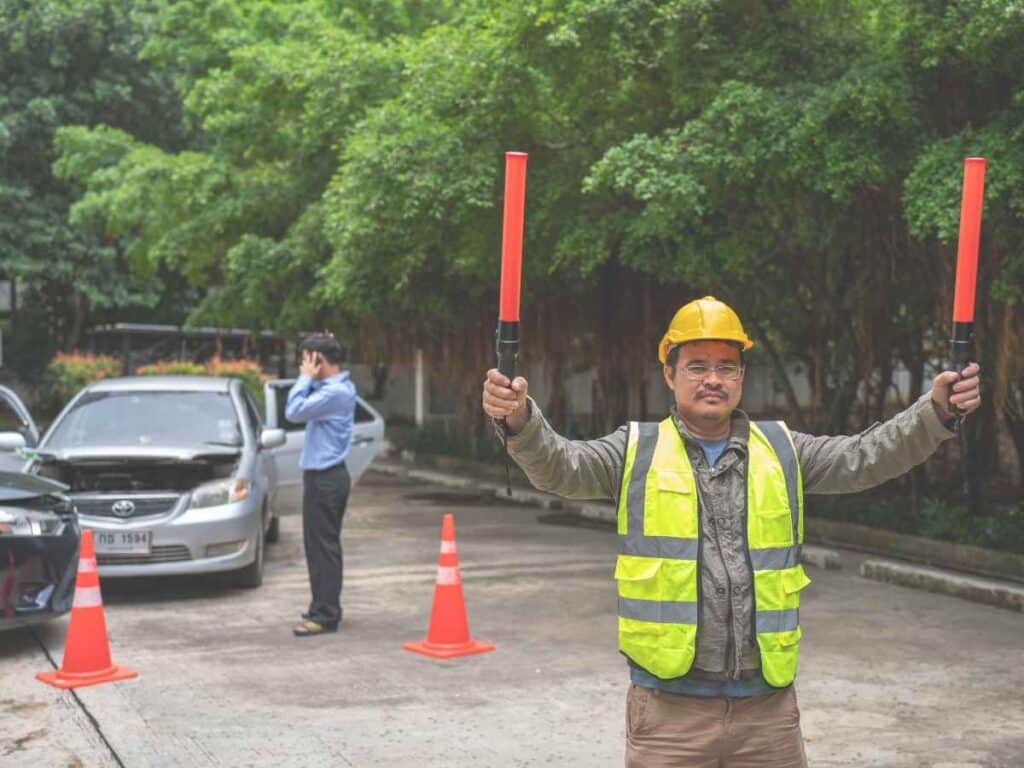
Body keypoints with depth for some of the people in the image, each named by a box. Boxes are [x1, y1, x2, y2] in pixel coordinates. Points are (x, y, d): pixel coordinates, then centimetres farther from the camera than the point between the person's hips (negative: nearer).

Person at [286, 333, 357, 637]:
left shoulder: (335, 392, -19)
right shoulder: (335, 388, 13)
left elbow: (294, 411, -21)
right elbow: (301, 409, 18)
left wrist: (305, 378, -11)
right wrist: (307, 380, 8)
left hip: (325, 479, -10)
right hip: (327, 476, 10)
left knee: (323, 546, -7)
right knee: (321, 544, 17)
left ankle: (325, 615, -5)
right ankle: (324, 606, 26)